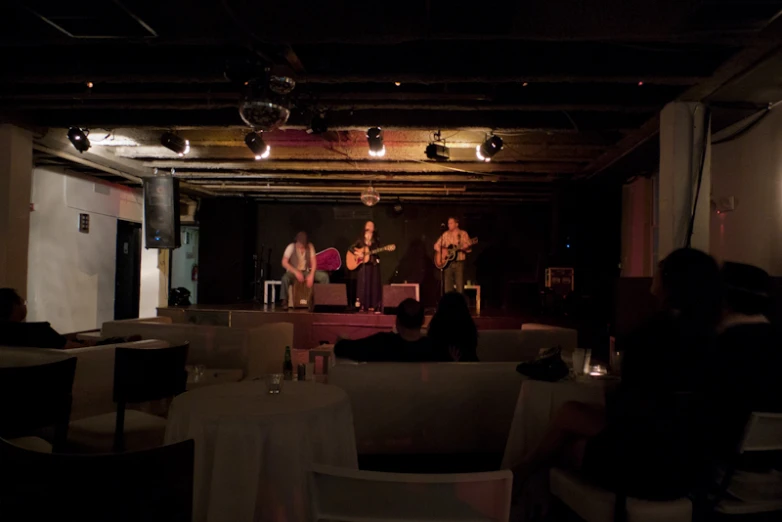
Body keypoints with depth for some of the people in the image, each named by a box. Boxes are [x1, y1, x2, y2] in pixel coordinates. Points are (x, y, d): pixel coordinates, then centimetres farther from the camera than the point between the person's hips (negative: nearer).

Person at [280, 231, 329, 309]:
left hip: (306, 272, 3)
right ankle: (284, 301, -25)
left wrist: (311, 275, -22)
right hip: (294, 272, -3)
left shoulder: (310, 247, -6)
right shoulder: (291, 247, -13)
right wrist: (296, 272, -29)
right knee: (285, 278, -38)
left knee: (324, 276, -19)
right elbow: (284, 263, -18)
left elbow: (314, 262, -6)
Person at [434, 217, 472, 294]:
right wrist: (442, 250, -8)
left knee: (460, 288, -6)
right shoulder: (445, 234, 10)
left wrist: (464, 247, -23)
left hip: (459, 263, -3)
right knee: (447, 288, 2)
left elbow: (469, 249, -1)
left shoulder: (463, 234, 2)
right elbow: (436, 245, 11)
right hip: (447, 263, 3)